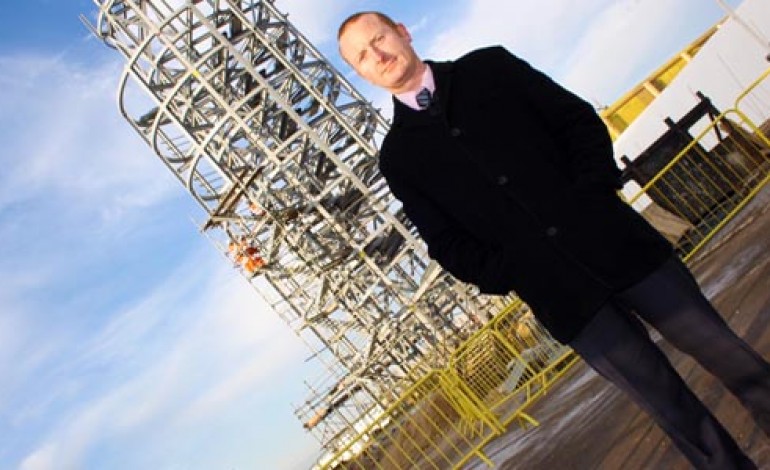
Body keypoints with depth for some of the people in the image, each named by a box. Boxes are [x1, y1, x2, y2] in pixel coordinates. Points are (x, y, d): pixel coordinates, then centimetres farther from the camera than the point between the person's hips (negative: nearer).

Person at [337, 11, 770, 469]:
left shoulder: (488, 66, 8)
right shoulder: (399, 156, 6)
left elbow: (579, 119, 7)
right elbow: (448, 243, 4)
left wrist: (595, 189, -9)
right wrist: (514, 277, -10)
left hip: (614, 243, 2)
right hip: (563, 293, -1)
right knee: (684, 420, 4)